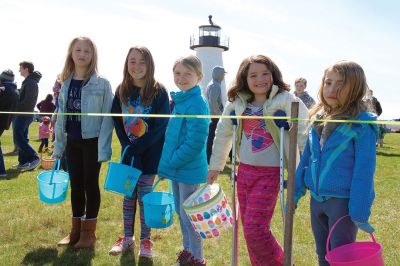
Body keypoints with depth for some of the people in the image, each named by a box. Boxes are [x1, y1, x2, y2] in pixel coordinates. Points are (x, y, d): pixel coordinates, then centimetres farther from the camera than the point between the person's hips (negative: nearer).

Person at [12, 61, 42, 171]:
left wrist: (16, 108, -14)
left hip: (23, 115, -10)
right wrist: (17, 109, 8)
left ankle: (35, 157, -14)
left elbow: (28, 101, -21)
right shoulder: (28, 82, 17)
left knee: (18, 138, -11)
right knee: (22, 139, 11)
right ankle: (24, 162, 15)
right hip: (24, 115, 10)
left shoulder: (31, 83, -14)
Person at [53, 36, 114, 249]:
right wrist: (58, 146, 9)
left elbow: (107, 117, -11)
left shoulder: (102, 83, -9)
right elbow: (61, 115, 11)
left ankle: (89, 232, 17)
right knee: (76, 185, 13)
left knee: (90, 185, 5)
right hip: (72, 142, 5)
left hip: (92, 141, -5)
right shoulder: (66, 83, 7)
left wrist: (104, 148, -16)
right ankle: (76, 230, 25)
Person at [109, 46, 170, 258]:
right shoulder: (122, 91, 2)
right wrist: (127, 147, -9)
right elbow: (117, 121, 4)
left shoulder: (159, 91, -10)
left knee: (144, 196, 3)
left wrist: (136, 147, -17)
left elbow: (161, 125, -14)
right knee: (128, 195, 11)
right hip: (128, 153, 4)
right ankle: (127, 239, 23)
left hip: (149, 153, -4)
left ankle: (145, 240, 17)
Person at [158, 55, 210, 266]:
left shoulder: (197, 103, -18)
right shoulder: (179, 100, 10)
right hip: (176, 168, 9)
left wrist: (171, 162, -17)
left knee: (189, 214, 2)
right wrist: (167, 163, 12)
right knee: (180, 212, 19)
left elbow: (195, 141, -23)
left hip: (189, 169, -9)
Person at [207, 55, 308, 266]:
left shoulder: (286, 100, -10)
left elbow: (305, 133, -12)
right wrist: (215, 166, 19)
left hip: (270, 173, -5)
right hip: (244, 171, 5)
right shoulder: (237, 102, 5)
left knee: (255, 229, -9)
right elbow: (223, 134, 15)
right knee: (249, 229, 12)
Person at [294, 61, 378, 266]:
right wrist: (296, 192, 11)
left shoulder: (362, 124, -15)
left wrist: (360, 212, -17)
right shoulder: (318, 119, 5)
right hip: (317, 199, 6)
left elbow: (364, 170, -16)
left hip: (343, 201, -6)